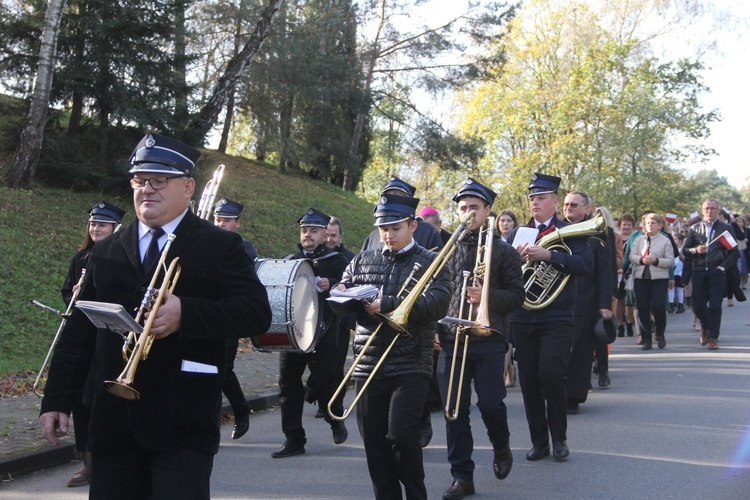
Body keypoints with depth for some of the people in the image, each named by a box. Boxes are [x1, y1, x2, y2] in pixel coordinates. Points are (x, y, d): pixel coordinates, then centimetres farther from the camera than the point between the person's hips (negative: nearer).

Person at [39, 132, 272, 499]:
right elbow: (78, 331, 14)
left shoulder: (220, 246, 2)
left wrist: (186, 314, -22)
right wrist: (56, 400, 7)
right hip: (113, 419, 4)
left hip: (183, 423, -4)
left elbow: (257, 312, -9)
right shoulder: (106, 252, 15)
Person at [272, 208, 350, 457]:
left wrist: (330, 286, -26)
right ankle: (294, 439, 9)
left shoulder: (336, 261, 3)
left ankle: (336, 419, 24)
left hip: (323, 335, -4)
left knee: (322, 381, -7)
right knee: (288, 383, 1)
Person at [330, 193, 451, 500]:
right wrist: (342, 293, -12)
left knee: (401, 433, -15)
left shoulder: (431, 262, 3)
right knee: (375, 441, 5)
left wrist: (386, 304, -23)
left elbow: (438, 304, -14)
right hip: (369, 367, 4)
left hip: (411, 367, -4)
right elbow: (340, 299, 13)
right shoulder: (363, 261, 16)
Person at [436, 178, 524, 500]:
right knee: (454, 410, 2)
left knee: (490, 403, -7)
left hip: (489, 340, -3)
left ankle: (501, 447, 25)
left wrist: (486, 296, -19)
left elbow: (516, 296, -2)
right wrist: (434, 328, 3)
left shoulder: (503, 251, 3)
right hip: (451, 339, 3)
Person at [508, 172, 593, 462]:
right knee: (528, 380, 4)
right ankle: (538, 440, 15)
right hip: (522, 317, 4)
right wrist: (516, 255, -13)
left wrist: (549, 255, -23)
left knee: (550, 373, -14)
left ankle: (559, 438, 4)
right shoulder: (518, 234, 14)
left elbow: (586, 265, -13)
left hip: (557, 318, -4)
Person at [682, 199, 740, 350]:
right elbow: (685, 249, 11)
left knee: (715, 306, -6)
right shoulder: (694, 228, 11)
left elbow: (734, 252, 3)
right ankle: (705, 326, 33)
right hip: (698, 272, 2)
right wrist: (695, 250, -9)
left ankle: (713, 338, 3)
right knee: (698, 305, 4)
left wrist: (723, 266, -8)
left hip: (717, 273, -2)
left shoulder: (726, 228, 5)